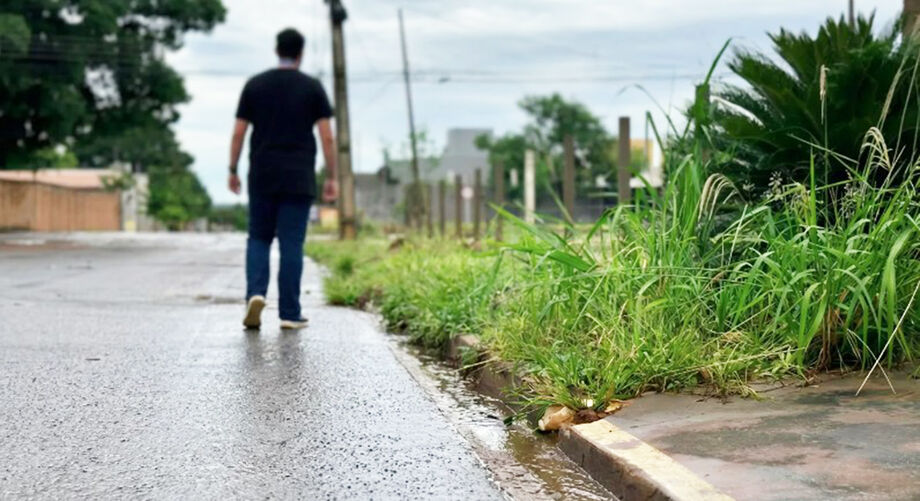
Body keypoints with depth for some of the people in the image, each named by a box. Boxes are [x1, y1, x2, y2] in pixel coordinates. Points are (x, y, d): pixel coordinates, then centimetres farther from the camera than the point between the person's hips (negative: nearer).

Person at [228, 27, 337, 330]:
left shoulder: (255, 85, 5)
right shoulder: (312, 87, 1)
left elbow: (238, 133, 3)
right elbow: (327, 137, -4)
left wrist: (233, 172, 11)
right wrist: (331, 178, 1)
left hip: (262, 178, 1)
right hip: (299, 180, -1)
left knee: (258, 238, 13)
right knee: (291, 245, 1)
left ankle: (256, 293, -10)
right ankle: (289, 313, 2)